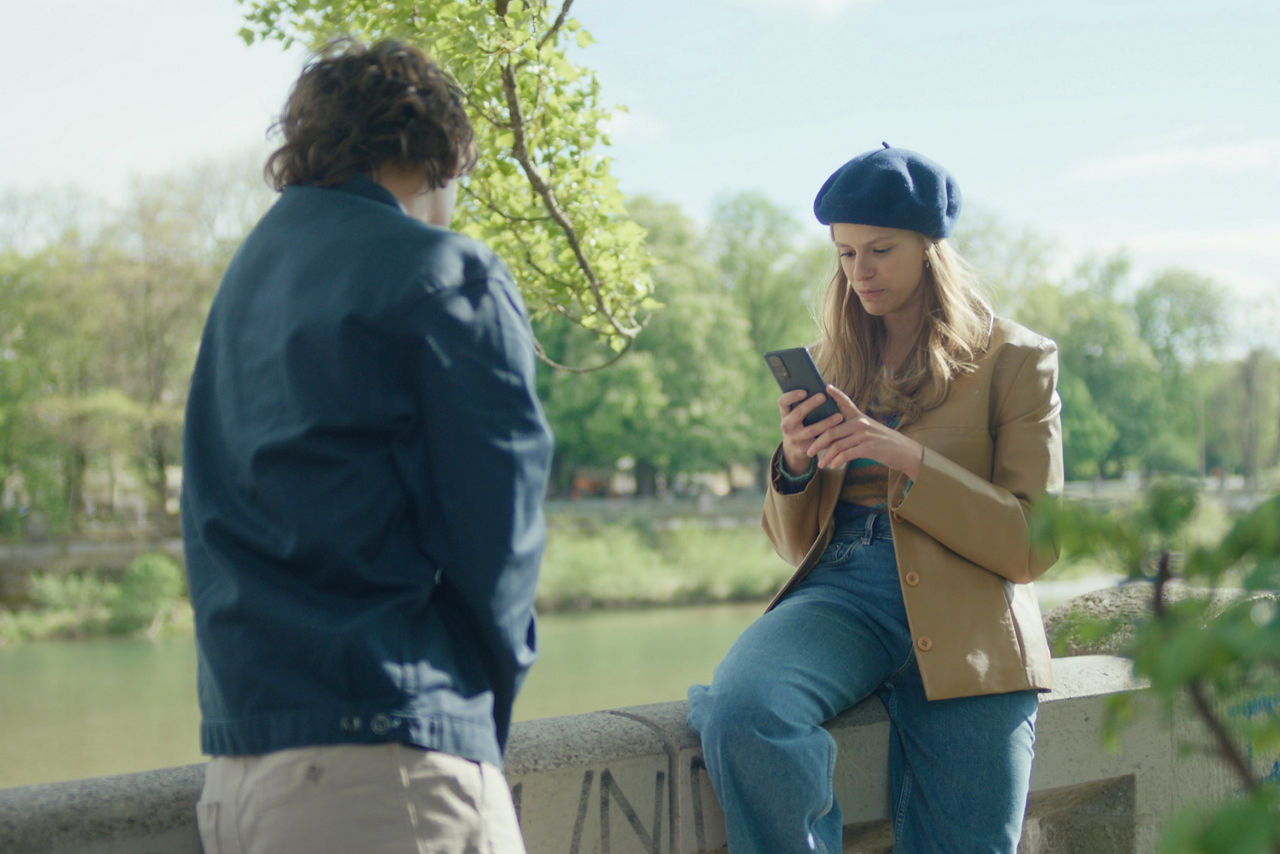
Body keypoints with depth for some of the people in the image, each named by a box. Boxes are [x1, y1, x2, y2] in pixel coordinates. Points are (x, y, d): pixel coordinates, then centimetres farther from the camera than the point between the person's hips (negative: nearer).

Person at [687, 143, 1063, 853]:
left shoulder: (1015, 360, 7)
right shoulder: (835, 364, 17)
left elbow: (1032, 546, -2)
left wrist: (905, 457, -14)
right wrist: (794, 462, -4)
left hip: (963, 628, -2)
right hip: (841, 594, 2)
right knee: (739, 714, -29)